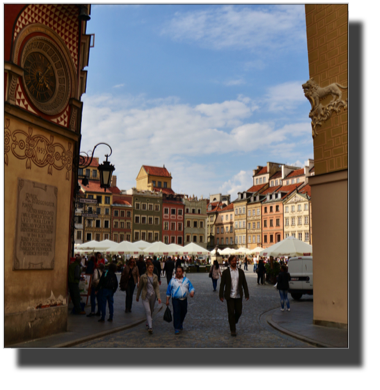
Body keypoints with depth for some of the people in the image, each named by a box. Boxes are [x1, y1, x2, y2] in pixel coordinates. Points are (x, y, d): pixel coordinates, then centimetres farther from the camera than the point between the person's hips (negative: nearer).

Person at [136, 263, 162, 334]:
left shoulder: (155, 277, 3)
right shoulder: (143, 277, -4)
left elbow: (157, 287, 0)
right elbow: (139, 287, 5)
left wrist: (158, 297, -11)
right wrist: (137, 297, 12)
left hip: (153, 295, 3)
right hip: (145, 296, -3)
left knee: (151, 311, 17)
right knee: (148, 311, -14)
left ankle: (148, 322, 41)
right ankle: (150, 327, -19)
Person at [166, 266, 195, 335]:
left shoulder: (186, 280, 7)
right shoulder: (172, 280, 2)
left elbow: (191, 287, 1)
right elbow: (168, 291, 6)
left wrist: (192, 292, -21)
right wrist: (167, 300, 4)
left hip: (184, 300, 3)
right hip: (176, 300, -3)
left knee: (183, 313, 14)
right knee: (176, 313, -9)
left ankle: (180, 324, 39)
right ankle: (177, 328, -2)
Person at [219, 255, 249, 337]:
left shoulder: (241, 271, 5)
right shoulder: (225, 272, -2)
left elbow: (244, 284, 7)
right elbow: (222, 284, -1)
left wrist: (247, 294, 4)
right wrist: (221, 295, -4)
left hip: (238, 296, 2)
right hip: (229, 296, -2)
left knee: (239, 312, 6)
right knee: (231, 313, -1)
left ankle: (233, 322, 37)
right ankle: (233, 330, 11)